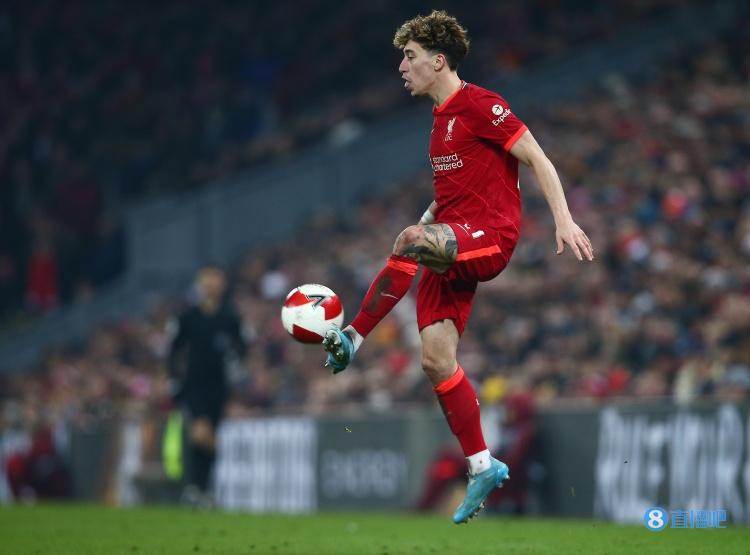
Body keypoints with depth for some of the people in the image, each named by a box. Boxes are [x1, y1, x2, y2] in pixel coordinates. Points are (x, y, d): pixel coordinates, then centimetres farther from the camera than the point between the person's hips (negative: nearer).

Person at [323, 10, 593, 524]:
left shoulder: (479, 105, -6)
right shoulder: (442, 117, 19)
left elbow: (536, 158, -10)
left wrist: (564, 219, -18)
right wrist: (431, 214, 21)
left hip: (489, 237, -9)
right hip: (454, 246, 9)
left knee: (411, 240, -36)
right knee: (436, 357, 0)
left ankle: (351, 340, -24)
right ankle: (483, 467, 8)